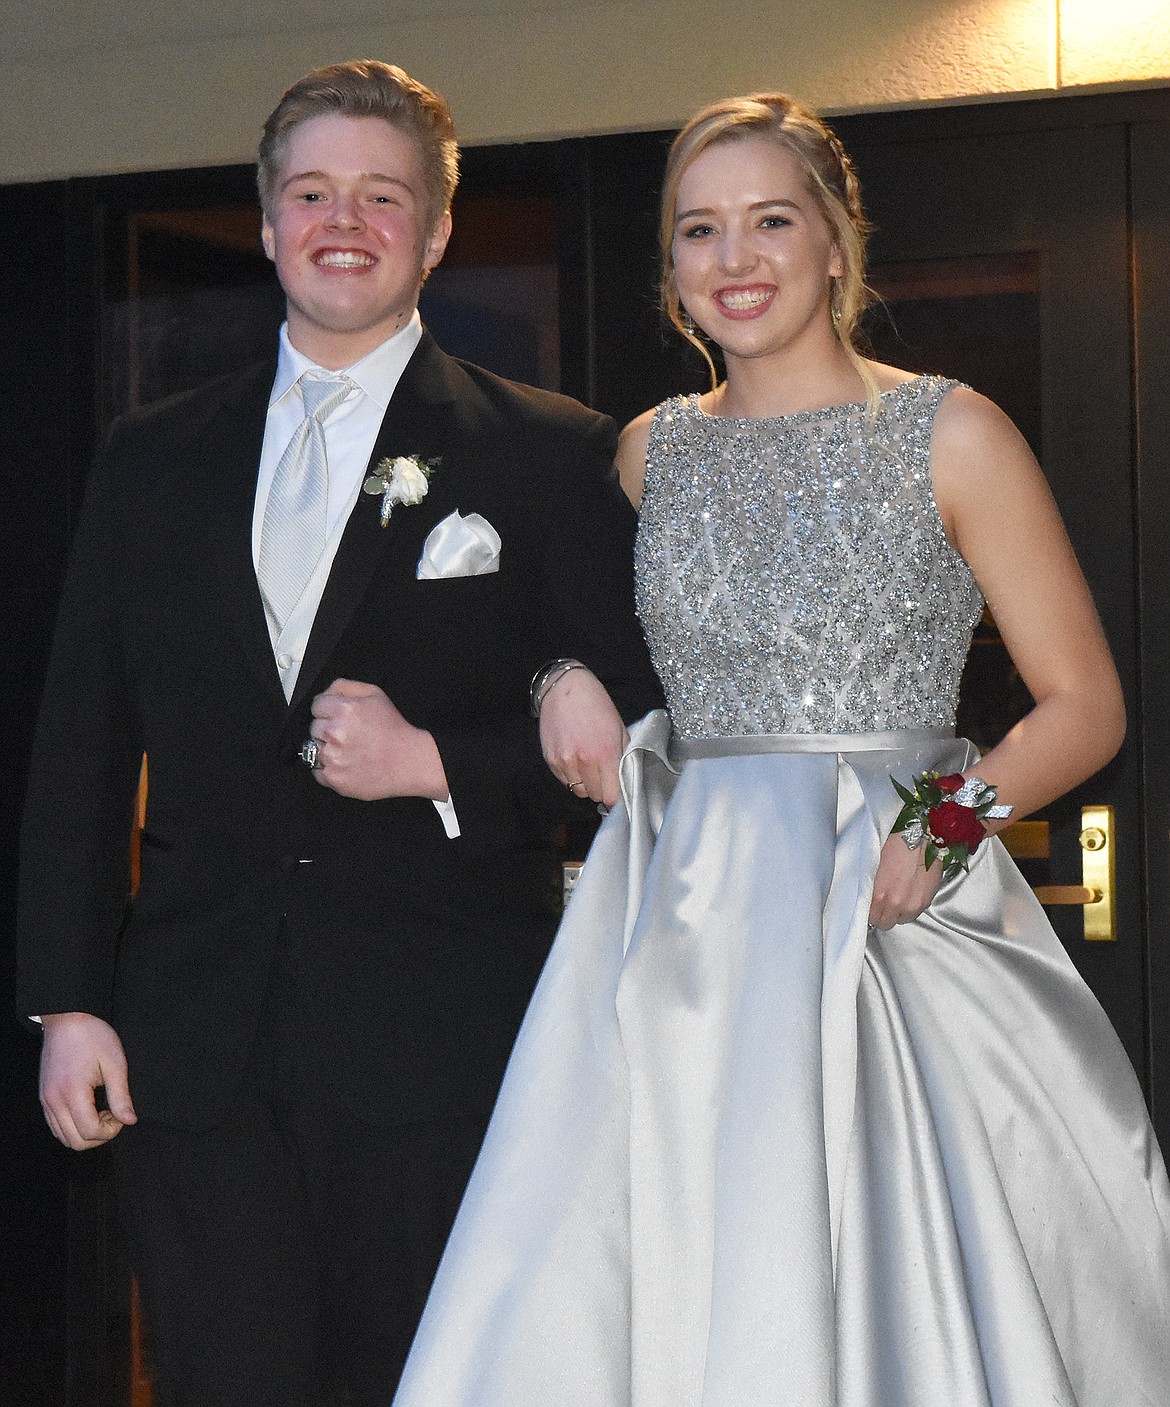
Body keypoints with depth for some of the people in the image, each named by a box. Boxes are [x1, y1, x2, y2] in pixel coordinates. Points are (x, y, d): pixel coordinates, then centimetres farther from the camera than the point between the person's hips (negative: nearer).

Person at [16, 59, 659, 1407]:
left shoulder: (553, 457, 5)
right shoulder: (150, 460, 14)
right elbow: (79, 747, 12)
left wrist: (436, 763, -12)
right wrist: (68, 1000, 4)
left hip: (443, 1048, -2)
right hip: (194, 1054, 3)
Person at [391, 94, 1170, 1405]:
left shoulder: (949, 435, 0)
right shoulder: (651, 451, 13)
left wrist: (943, 827, -15)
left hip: (893, 910, -3)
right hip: (689, 931, 4)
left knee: (904, 1295, -8)